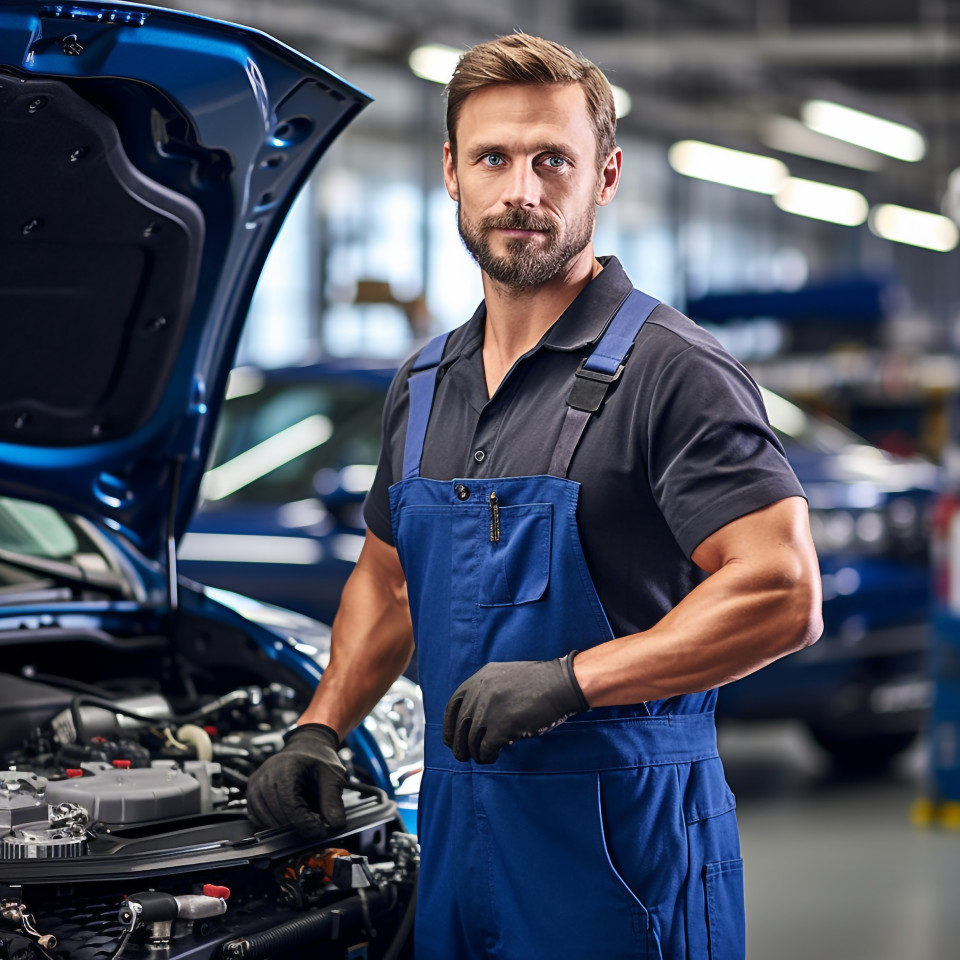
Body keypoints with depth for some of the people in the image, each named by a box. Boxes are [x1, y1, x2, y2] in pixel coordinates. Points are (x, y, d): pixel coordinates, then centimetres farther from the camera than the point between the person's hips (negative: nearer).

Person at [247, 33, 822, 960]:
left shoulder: (673, 374, -12)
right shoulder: (424, 385, 12)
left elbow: (784, 595, -21)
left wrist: (569, 677, -24)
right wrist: (318, 730, 11)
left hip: (620, 842, -6)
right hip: (454, 822, 7)